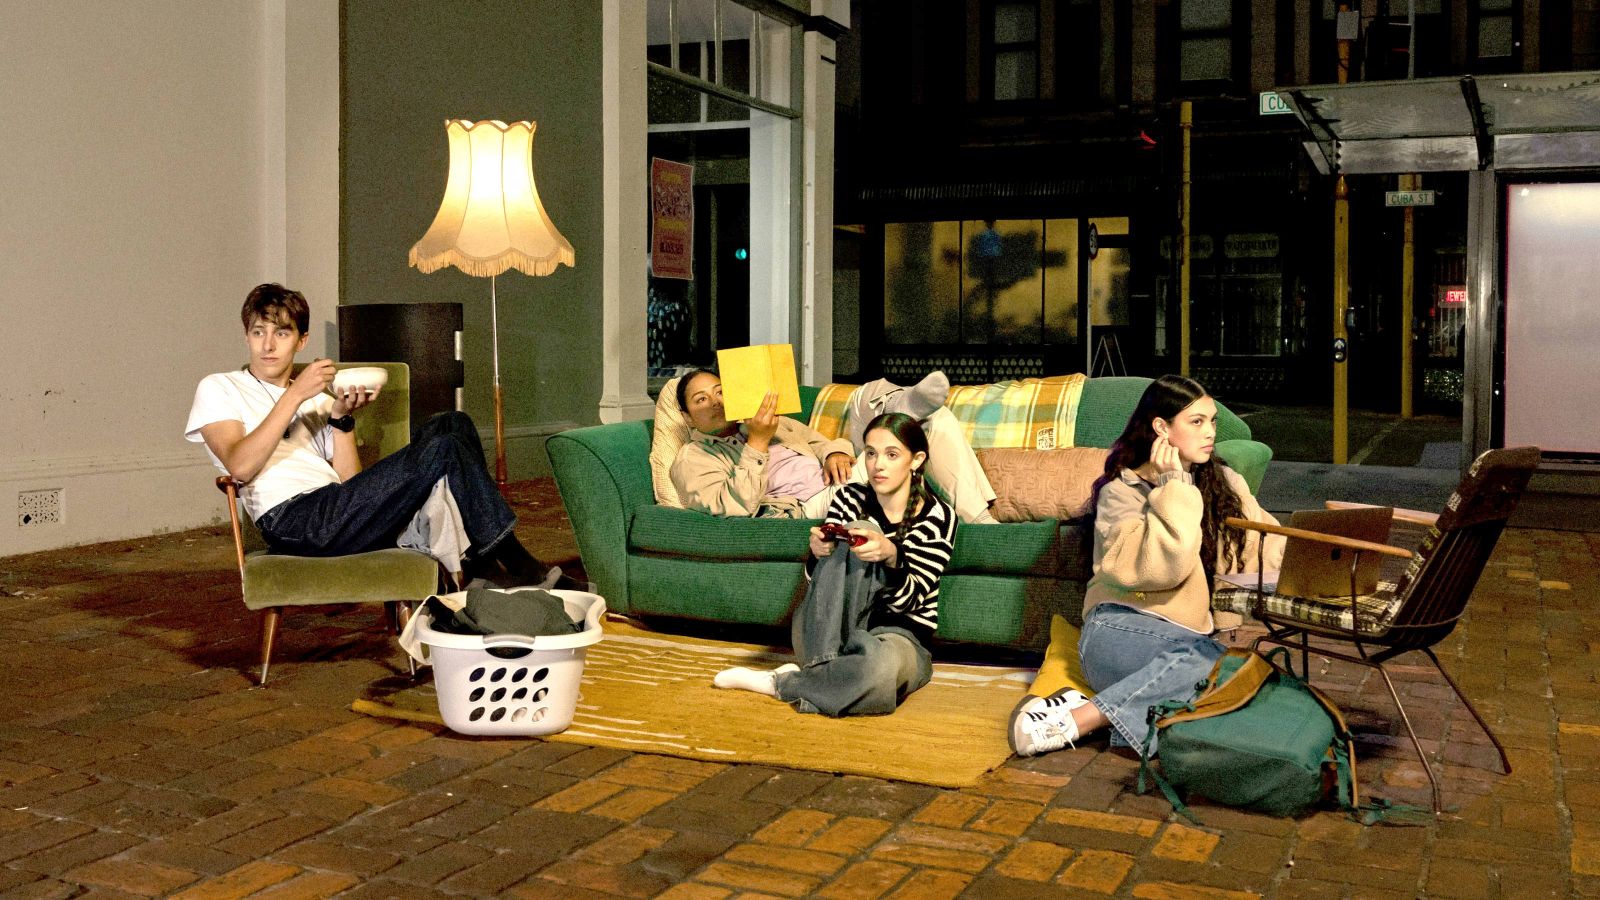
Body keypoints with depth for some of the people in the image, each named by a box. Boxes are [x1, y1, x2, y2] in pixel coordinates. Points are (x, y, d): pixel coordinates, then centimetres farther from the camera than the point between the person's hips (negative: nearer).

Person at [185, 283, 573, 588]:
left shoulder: (318, 398, 29)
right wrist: (294, 395, -10)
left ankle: (482, 569, -21)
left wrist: (342, 418, -1)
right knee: (443, 450, -20)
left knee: (452, 424, -10)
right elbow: (240, 466, -7)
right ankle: (517, 566, -11)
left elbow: (349, 481, 13)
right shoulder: (218, 389, 15)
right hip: (293, 520, -6)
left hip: (337, 512, 6)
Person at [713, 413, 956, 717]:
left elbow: (907, 603, -12)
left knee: (883, 666, -41)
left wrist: (891, 555, -33)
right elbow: (817, 577, 1)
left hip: (898, 634, -2)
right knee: (851, 540, -25)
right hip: (827, 633, 2)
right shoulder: (850, 499, 2)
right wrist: (819, 553, -23)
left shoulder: (939, 517, -5)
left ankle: (778, 683, -18)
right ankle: (823, 668, -26)